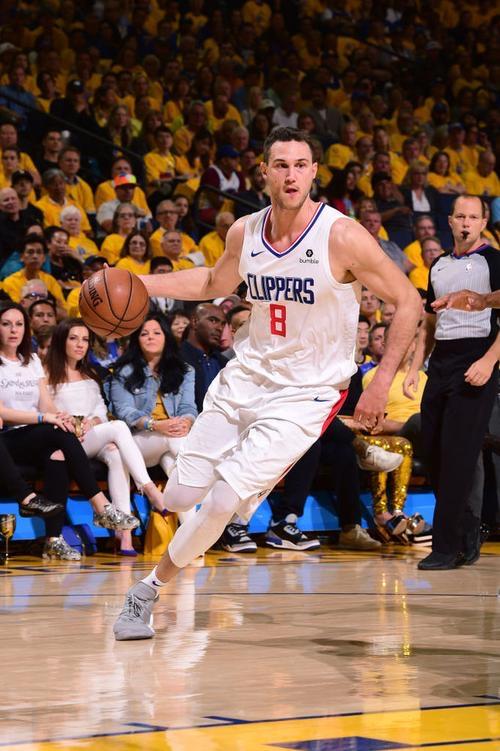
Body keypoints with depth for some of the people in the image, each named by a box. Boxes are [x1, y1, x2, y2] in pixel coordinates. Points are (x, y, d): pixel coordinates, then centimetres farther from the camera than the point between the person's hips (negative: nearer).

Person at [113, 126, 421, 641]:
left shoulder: (342, 237, -18)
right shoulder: (245, 232, -2)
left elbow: (408, 302, -9)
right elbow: (216, 282, 20)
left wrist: (382, 380, -13)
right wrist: (138, 285, 9)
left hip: (305, 393, -5)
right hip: (246, 377, 5)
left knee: (223, 500, -16)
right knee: (179, 495, 4)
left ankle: (148, 590, 4)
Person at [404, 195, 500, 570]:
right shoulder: (439, 266, 18)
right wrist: (414, 368, 15)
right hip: (440, 365, 7)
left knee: (457, 455, -11)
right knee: (433, 453, 4)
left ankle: (447, 547, -9)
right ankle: (467, 532, 17)